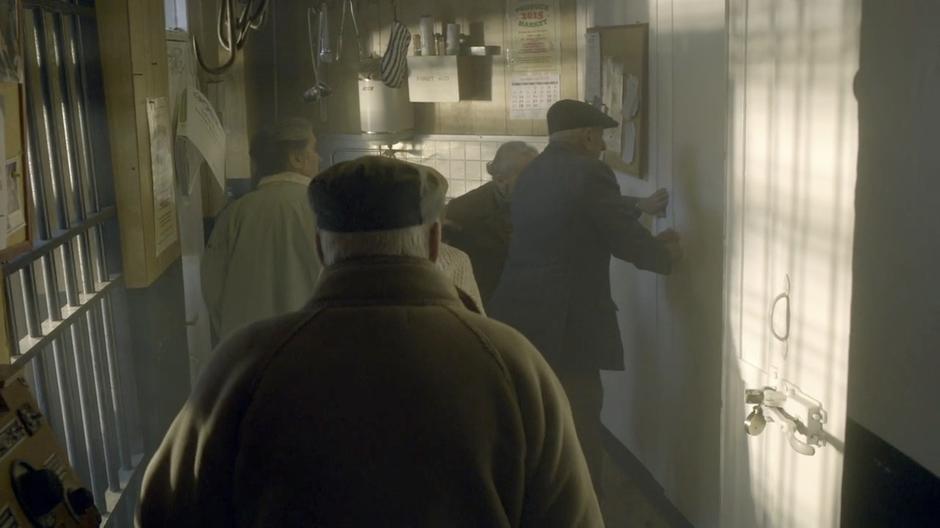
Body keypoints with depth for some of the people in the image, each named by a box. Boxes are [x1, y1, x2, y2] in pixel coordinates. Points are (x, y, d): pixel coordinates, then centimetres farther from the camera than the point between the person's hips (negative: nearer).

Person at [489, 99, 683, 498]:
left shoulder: (531, 174, 14)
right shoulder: (589, 173, -12)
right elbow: (629, 241, -10)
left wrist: (640, 207, 37)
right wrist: (667, 254, 10)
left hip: (520, 319, 9)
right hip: (564, 326, -8)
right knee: (579, 430, 4)